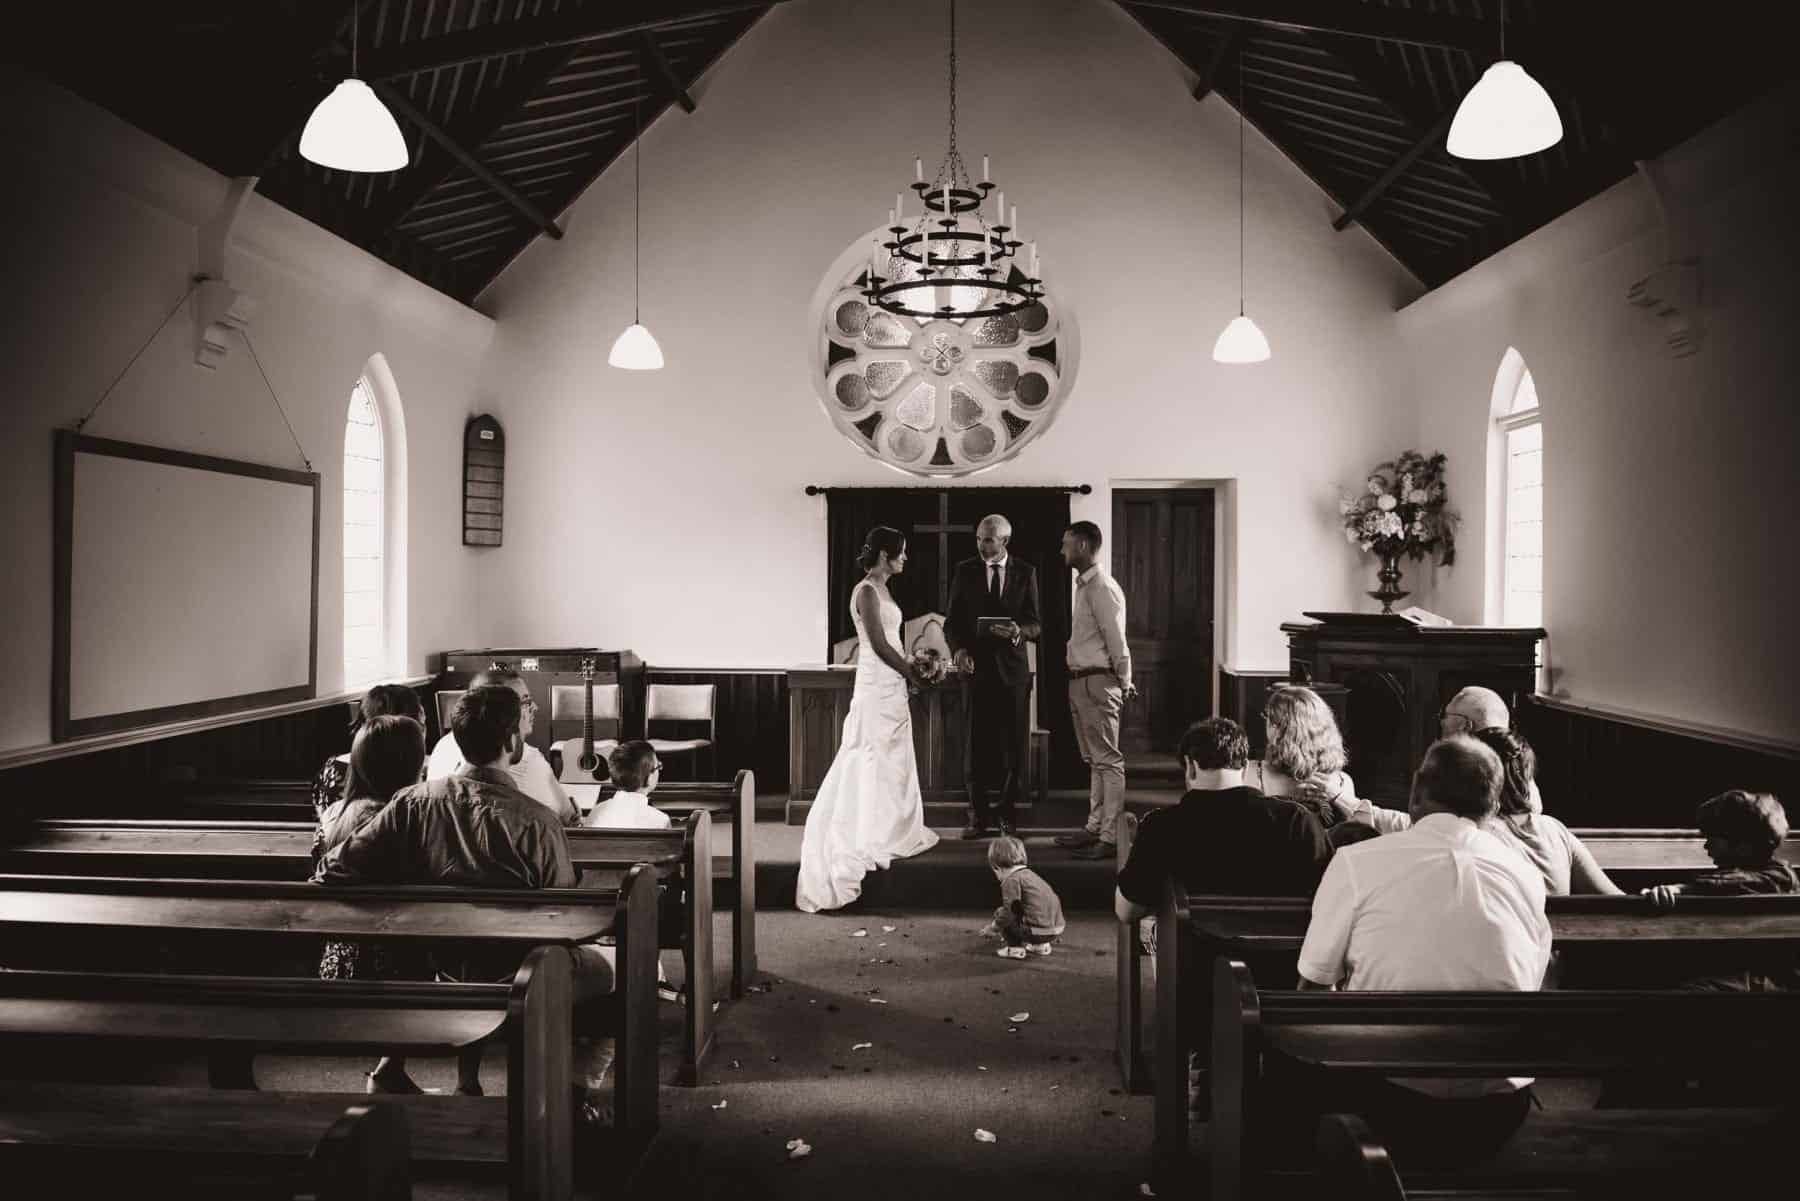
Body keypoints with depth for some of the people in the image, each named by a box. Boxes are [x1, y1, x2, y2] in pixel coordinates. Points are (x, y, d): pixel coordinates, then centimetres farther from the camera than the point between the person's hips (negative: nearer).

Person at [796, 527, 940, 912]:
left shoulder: (881, 590, 13)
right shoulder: (866, 591, -16)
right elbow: (879, 645, -19)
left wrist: (912, 668, 10)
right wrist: (916, 673, -9)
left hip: (892, 689, 10)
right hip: (877, 689, -10)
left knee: (893, 764, 15)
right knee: (869, 766, -3)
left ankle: (891, 833, 23)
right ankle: (853, 847, 5)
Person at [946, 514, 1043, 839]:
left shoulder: (1025, 573, 3)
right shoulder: (964, 571, 3)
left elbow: (1036, 624, 2)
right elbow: (952, 621, 3)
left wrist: (1019, 632, -20)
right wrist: (958, 649, -16)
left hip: (1012, 668, 0)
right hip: (975, 666, 0)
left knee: (1014, 746, 4)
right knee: (975, 745, 0)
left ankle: (1006, 814, 17)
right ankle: (978, 817, 9)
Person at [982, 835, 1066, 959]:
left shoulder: (1011, 879, -9)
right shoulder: (1028, 873, 19)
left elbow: (1008, 911, -12)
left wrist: (993, 928, 2)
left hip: (1039, 932, -9)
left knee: (1000, 915, 3)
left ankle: (1016, 948, 3)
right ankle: (1041, 946, 25)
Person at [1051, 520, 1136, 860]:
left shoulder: (1102, 588, -16)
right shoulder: (1082, 586, 14)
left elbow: (1117, 641, -16)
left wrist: (1125, 684, -9)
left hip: (1097, 682, -10)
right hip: (1080, 681, 10)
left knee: (1107, 760, -4)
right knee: (1093, 760, 16)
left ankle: (1111, 838, 0)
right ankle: (1095, 828, 26)